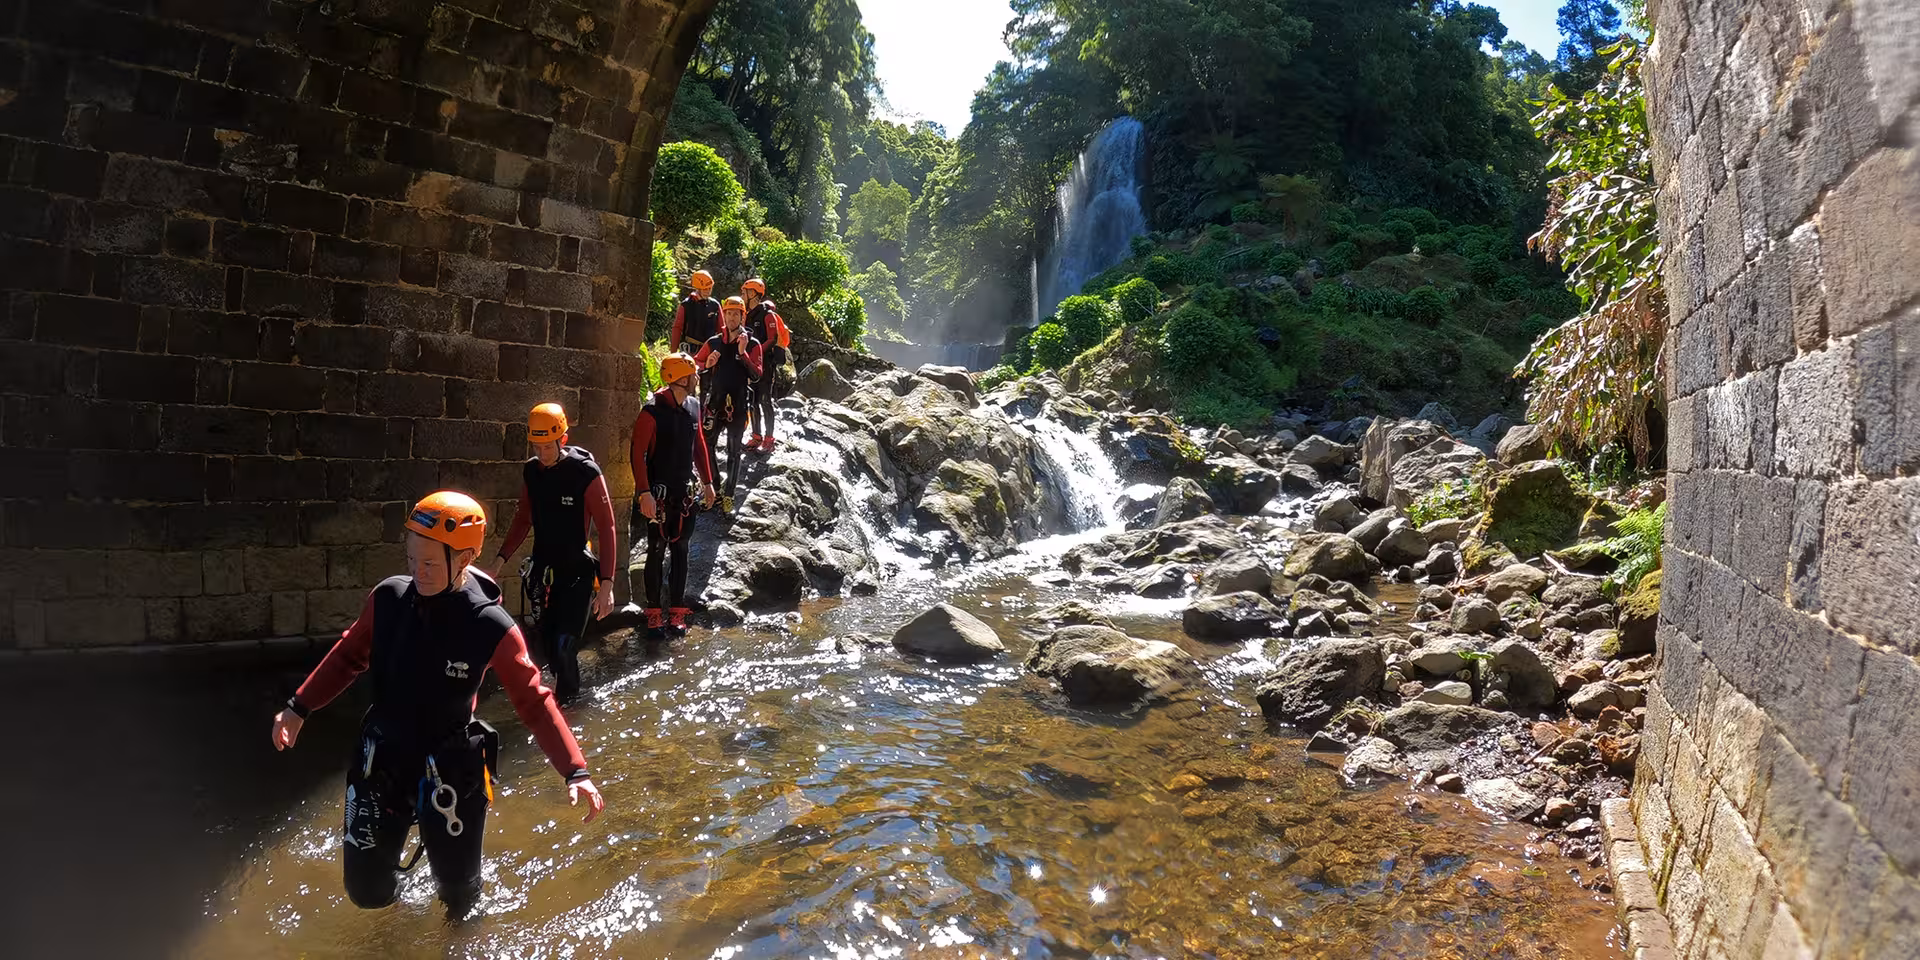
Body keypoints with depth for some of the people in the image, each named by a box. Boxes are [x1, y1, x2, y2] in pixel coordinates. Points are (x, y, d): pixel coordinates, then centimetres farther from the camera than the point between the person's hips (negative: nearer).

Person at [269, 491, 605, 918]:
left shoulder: (491, 628, -22)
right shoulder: (388, 598, -13)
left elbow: (534, 702, -16)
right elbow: (349, 656, 7)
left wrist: (575, 771, -23)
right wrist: (299, 707, 5)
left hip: (449, 771, -3)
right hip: (381, 760, 3)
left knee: (457, 887, 12)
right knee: (367, 889, 13)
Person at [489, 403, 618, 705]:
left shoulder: (586, 473, -15)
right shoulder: (530, 471, 2)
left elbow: (606, 529, -13)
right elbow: (523, 519, 15)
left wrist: (607, 584, -18)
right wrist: (500, 560, 4)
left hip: (576, 572, -5)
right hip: (542, 570, 5)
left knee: (564, 646, -9)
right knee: (547, 643, 10)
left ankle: (568, 704, 11)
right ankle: (563, 688, 34)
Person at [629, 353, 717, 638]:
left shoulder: (693, 406, 5)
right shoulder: (652, 411, -16)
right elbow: (637, 454, -16)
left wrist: (707, 481, 16)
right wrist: (644, 492, -21)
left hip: (685, 492, 6)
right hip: (658, 494, -6)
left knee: (680, 550, 9)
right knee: (657, 551, 2)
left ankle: (677, 612, 16)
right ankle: (654, 614, 11)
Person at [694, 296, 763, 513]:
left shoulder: (752, 344, -3)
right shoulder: (714, 342, 5)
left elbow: (756, 375, -11)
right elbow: (695, 363, 12)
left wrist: (743, 353, -22)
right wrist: (706, 364, -10)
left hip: (738, 404, -2)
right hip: (715, 401, 3)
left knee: (733, 451, 6)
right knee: (707, 446, 4)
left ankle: (729, 495, 14)